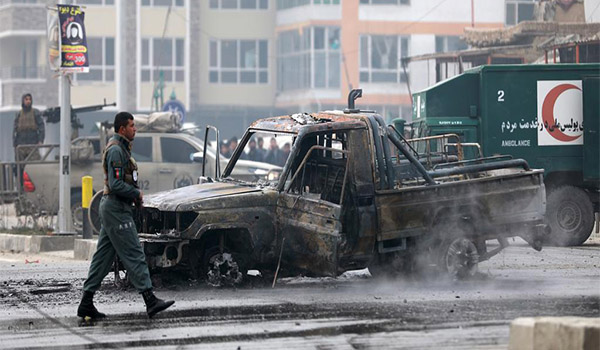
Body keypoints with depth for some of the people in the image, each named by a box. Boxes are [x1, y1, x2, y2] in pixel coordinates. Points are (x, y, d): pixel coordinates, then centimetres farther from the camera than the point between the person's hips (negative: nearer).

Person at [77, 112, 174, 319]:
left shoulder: (120, 148, 18)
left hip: (112, 208, 11)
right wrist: (137, 194, -11)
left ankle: (86, 303, 9)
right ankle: (150, 301, -11)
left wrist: (134, 195, 11)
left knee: (103, 256, 9)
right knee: (134, 255, -10)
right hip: (117, 210, -11)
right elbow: (116, 185, -23)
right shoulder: (116, 150, -16)